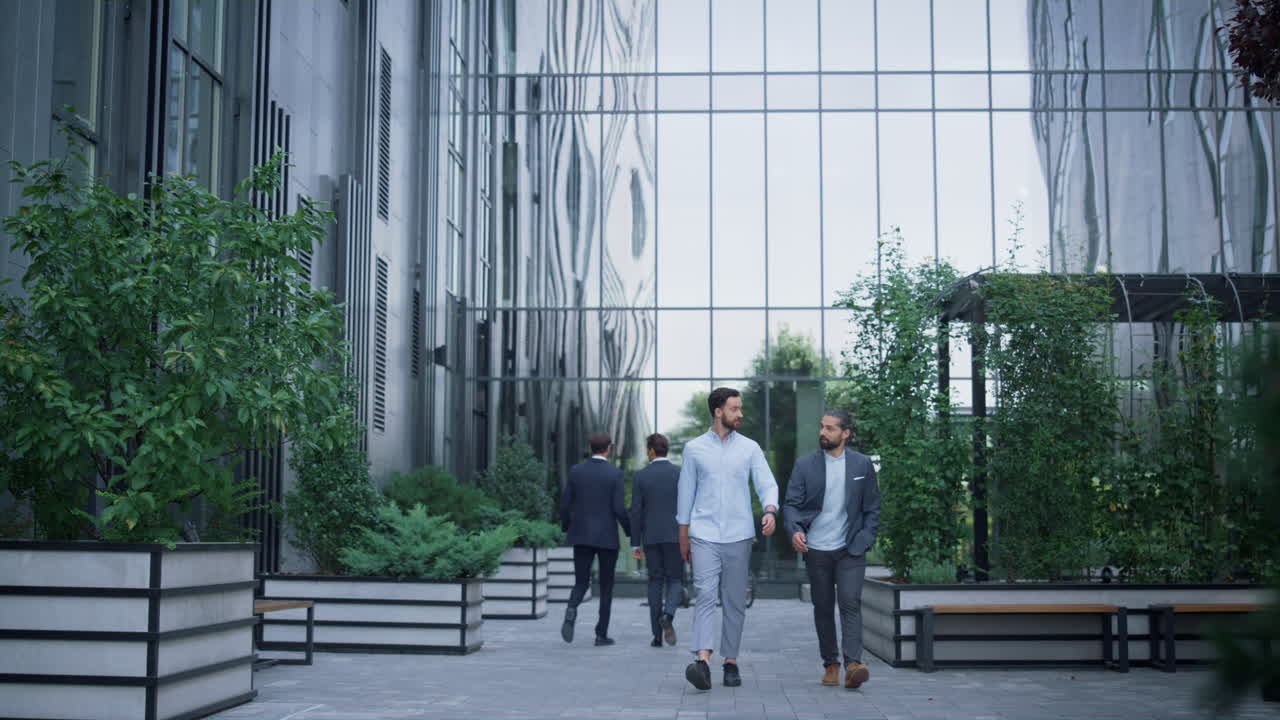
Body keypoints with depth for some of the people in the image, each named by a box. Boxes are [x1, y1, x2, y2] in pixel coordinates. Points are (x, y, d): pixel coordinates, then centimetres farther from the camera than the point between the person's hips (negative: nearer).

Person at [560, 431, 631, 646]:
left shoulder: (576, 471, 1)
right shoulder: (615, 474, -8)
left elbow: (565, 504, 2)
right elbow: (619, 508, -12)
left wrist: (566, 528, 18)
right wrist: (630, 530, 4)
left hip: (581, 536, 2)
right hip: (607, 537, -2)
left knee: (581, 583, 9)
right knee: (606, 586, 11)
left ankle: (571, 610, -23)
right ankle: (601, 634, 9)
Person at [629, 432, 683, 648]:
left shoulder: (640, 476, -1)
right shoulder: (681, 473, -1)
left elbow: (636, 512, -2)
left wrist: (634, 544, 3)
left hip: (651, 537, 1)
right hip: (675, 536, -1)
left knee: (655, 583, 9)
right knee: (675, 581, 9)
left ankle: (657, 635, 6)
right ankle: (667, 615, -21)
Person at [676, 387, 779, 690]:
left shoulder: (749, 448, 6)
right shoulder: (694, 448, 6)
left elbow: (767, 483, 0)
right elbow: (686, 492, 11)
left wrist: (770, 511, -21)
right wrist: (683, 535, 11)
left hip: (739, 536, 2)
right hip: (704, 535, -1)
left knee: (735, 602, 6)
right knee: (705, 594, -15)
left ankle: (731, 662, 15)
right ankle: (702, 660, -26)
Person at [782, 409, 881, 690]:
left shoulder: (862, 465, 3)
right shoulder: (805, 465, 2)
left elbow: (872, 508, 8)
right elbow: (791, 504, -1)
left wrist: (865, 539, -3)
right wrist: (794, 530, -19)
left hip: (850, 550, -1)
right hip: (816, 550, 1)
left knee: (851, 603, -14)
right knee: (823, 608, 8)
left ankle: (853, 665, -21)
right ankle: (830, 664, 19)